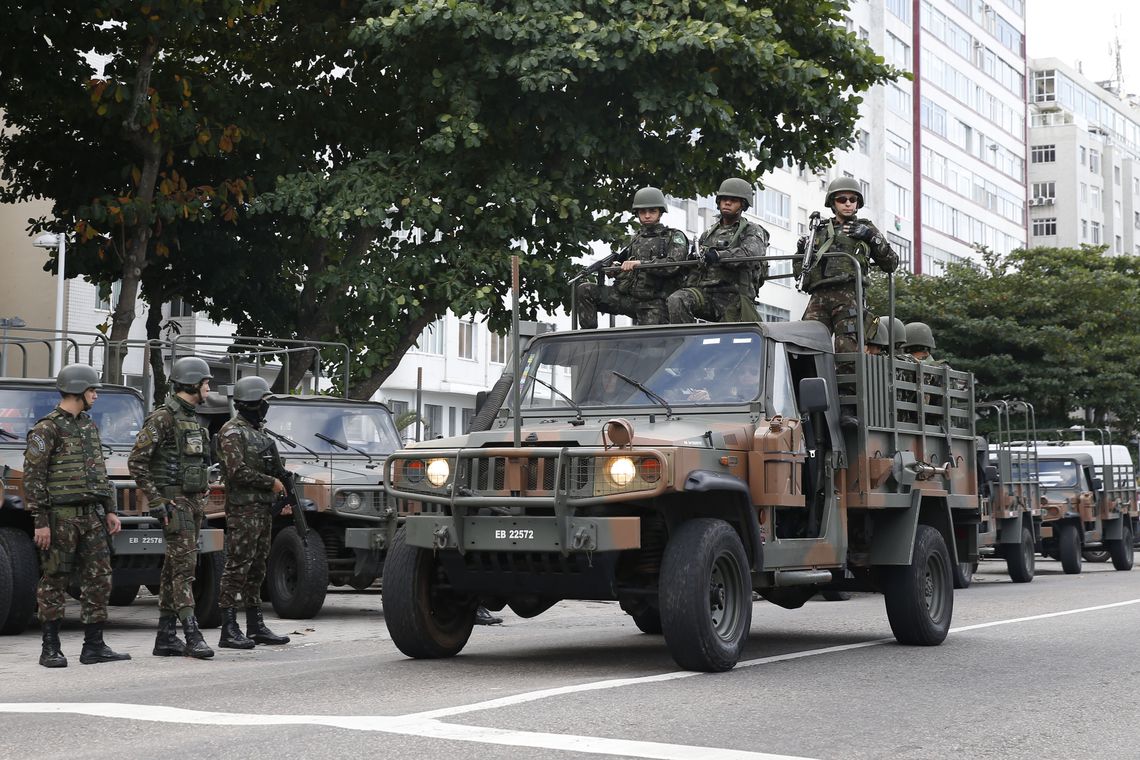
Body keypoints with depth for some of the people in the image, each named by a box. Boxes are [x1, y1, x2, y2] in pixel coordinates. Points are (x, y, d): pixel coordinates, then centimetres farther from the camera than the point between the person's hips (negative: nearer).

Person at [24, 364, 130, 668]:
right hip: (61, 516, -7)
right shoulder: (46, 428, -9)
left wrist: (110, 511, 15)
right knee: (55, 582, 0)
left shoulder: (90, 426, 15)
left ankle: (94, 646, 10)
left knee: (99, 580, 5)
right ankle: (50, 649, 6)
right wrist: (40, 522, -16)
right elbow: (33, 477, -12)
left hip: (91, 516, 7)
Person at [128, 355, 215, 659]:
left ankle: (166, 637, 12)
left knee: (174, 568, 9)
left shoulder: (191, 418, 17)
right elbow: (136, 462, -15)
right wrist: (155, 502, -18)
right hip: (173, 503, -9)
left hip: (192, 501, 9)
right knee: (184, 566, -13)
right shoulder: (162, 417, -12)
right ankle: (193, 637, -16)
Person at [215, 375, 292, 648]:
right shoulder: (233, 432, -10)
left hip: (262, 509, 9)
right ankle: (229, 630, -8)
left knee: (256, 569, 12)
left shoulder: (258, 431, 19)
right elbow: (237, 471, -20)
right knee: (237, 567, -9)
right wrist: (271, 482, -14)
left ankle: (255, 626, 18)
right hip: (242, 510, -9)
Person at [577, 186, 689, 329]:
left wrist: (640, 263, -24)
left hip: (653, 304, -5)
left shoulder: (674, 237, 4)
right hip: (627, 297, 5)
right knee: (586, 291, -10)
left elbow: (672, 265, -14)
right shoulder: (636, 238, 21)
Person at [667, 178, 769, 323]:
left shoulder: (752, 231, 6)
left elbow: (751, 254, -17)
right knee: (676, 300, -23)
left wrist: (719, 256, -30)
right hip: (704, 292, 4)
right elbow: (695, 269, 26)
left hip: (733, 297, -4)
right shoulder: (708, 234, 24)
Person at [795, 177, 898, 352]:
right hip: (819, 296, 3)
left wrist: (872, 237, 4)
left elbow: (891, 264, 14)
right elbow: (799, 273, 29)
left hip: (849, 293, -3)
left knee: (847, 350, -18)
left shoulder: (865, 228, 21)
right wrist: (800, 252, 11)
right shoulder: (820, 232, 28)